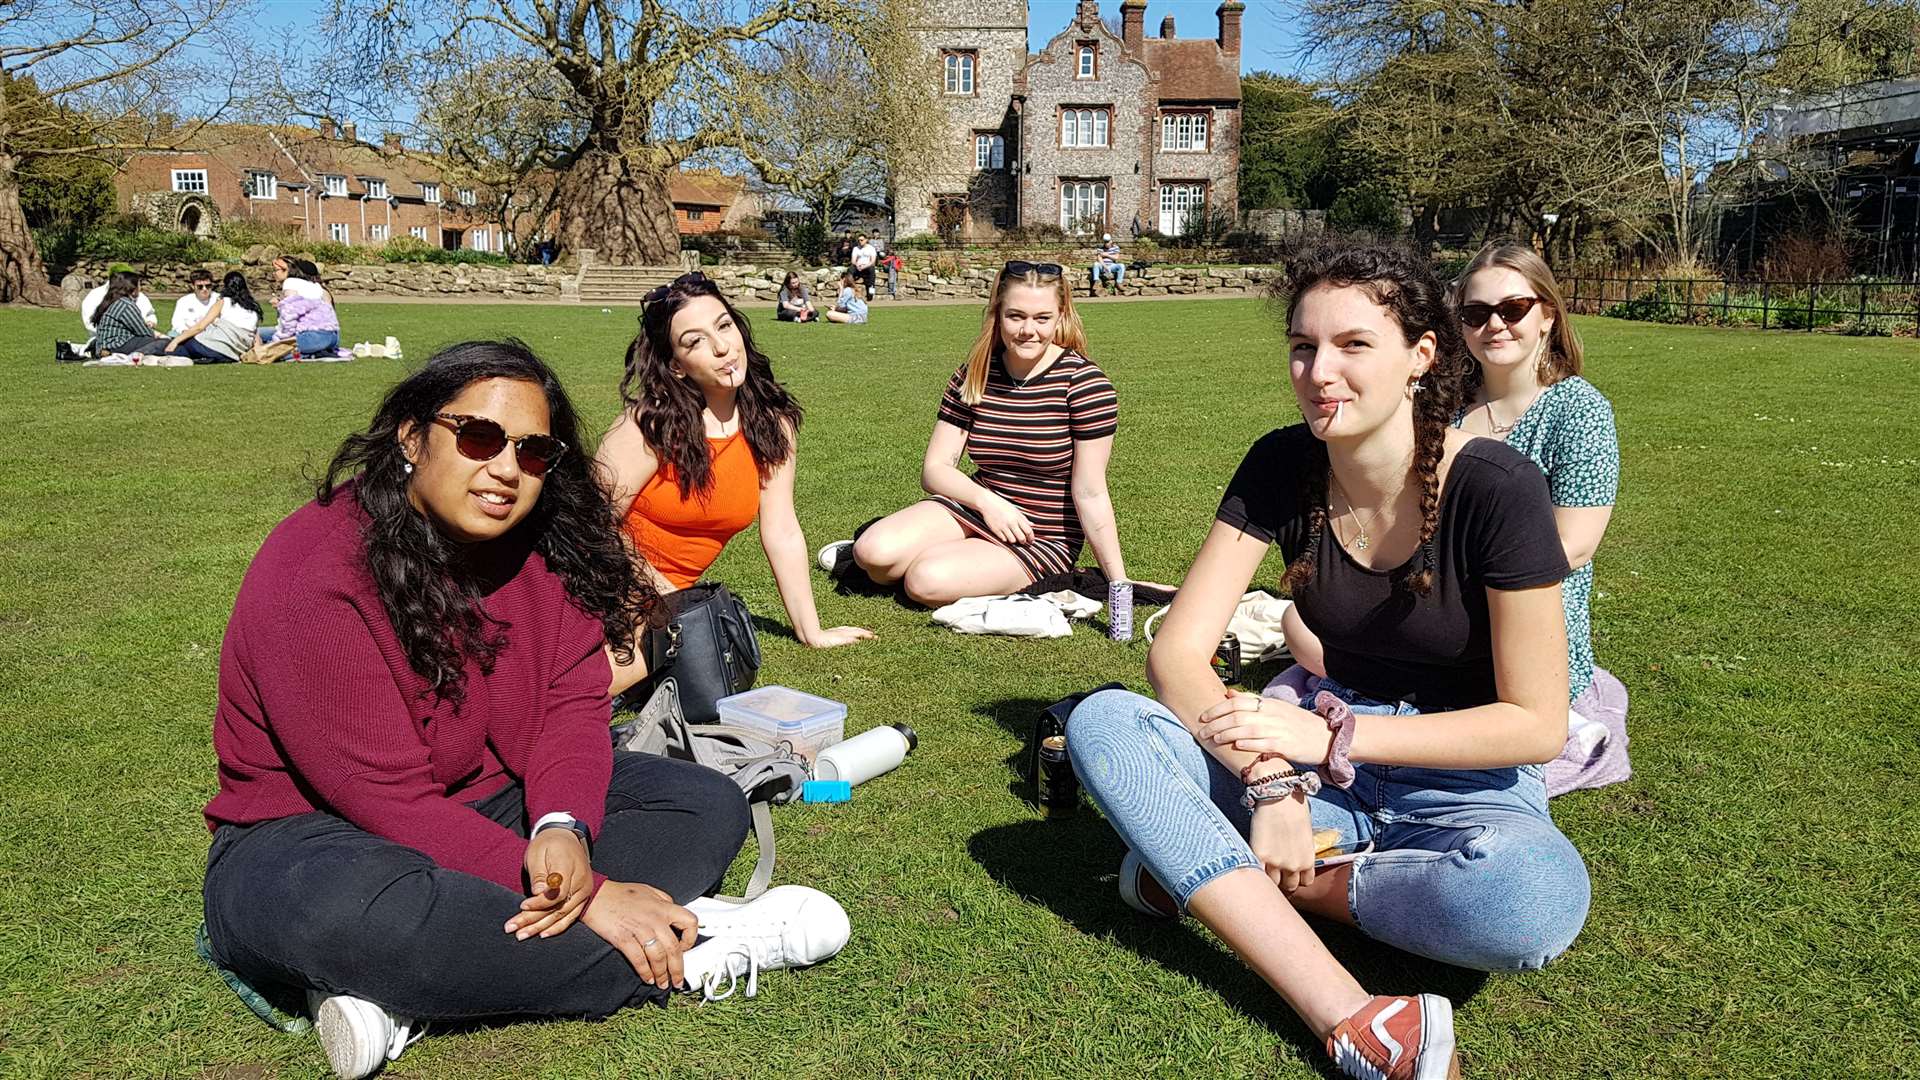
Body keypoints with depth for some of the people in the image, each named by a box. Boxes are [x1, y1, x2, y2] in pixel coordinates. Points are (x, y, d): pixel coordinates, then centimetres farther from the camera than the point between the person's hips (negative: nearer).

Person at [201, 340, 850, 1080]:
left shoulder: (543, 548, -5)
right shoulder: (315, 575, -23)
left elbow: (572, 707, -7)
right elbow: (391, 799, -26)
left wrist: (564, 829, -30)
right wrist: (584, 895, -31)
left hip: (484, 807, 7)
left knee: (704, 802, -9)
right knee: (351, 911, -41)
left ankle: (403, 997, -24)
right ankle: (687, 955, -25)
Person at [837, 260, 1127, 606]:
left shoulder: (1082, 381, -14)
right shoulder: (975, 375, 0)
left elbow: (1090, 494, -14)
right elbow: (935, 469, -1)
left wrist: (1119, 583, -17)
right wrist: (986, 501, -20)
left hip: (1042, 540, -4)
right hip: (975, 508, 4)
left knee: (928, 581, -30)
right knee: (876, 551, -24)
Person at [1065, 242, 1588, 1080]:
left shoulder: (1496, 489, -19)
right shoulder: (1282, 467, -8)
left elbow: (1536, 724, -15)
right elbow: (1177, 652, -12)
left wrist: (1328, 737, -22)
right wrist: (1267, 780, -29)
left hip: (1467, 778, -3)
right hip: (1325, 759, 4)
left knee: (1540, 901, -38)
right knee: (1101, 723, -22)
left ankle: (1211, 875, -16)